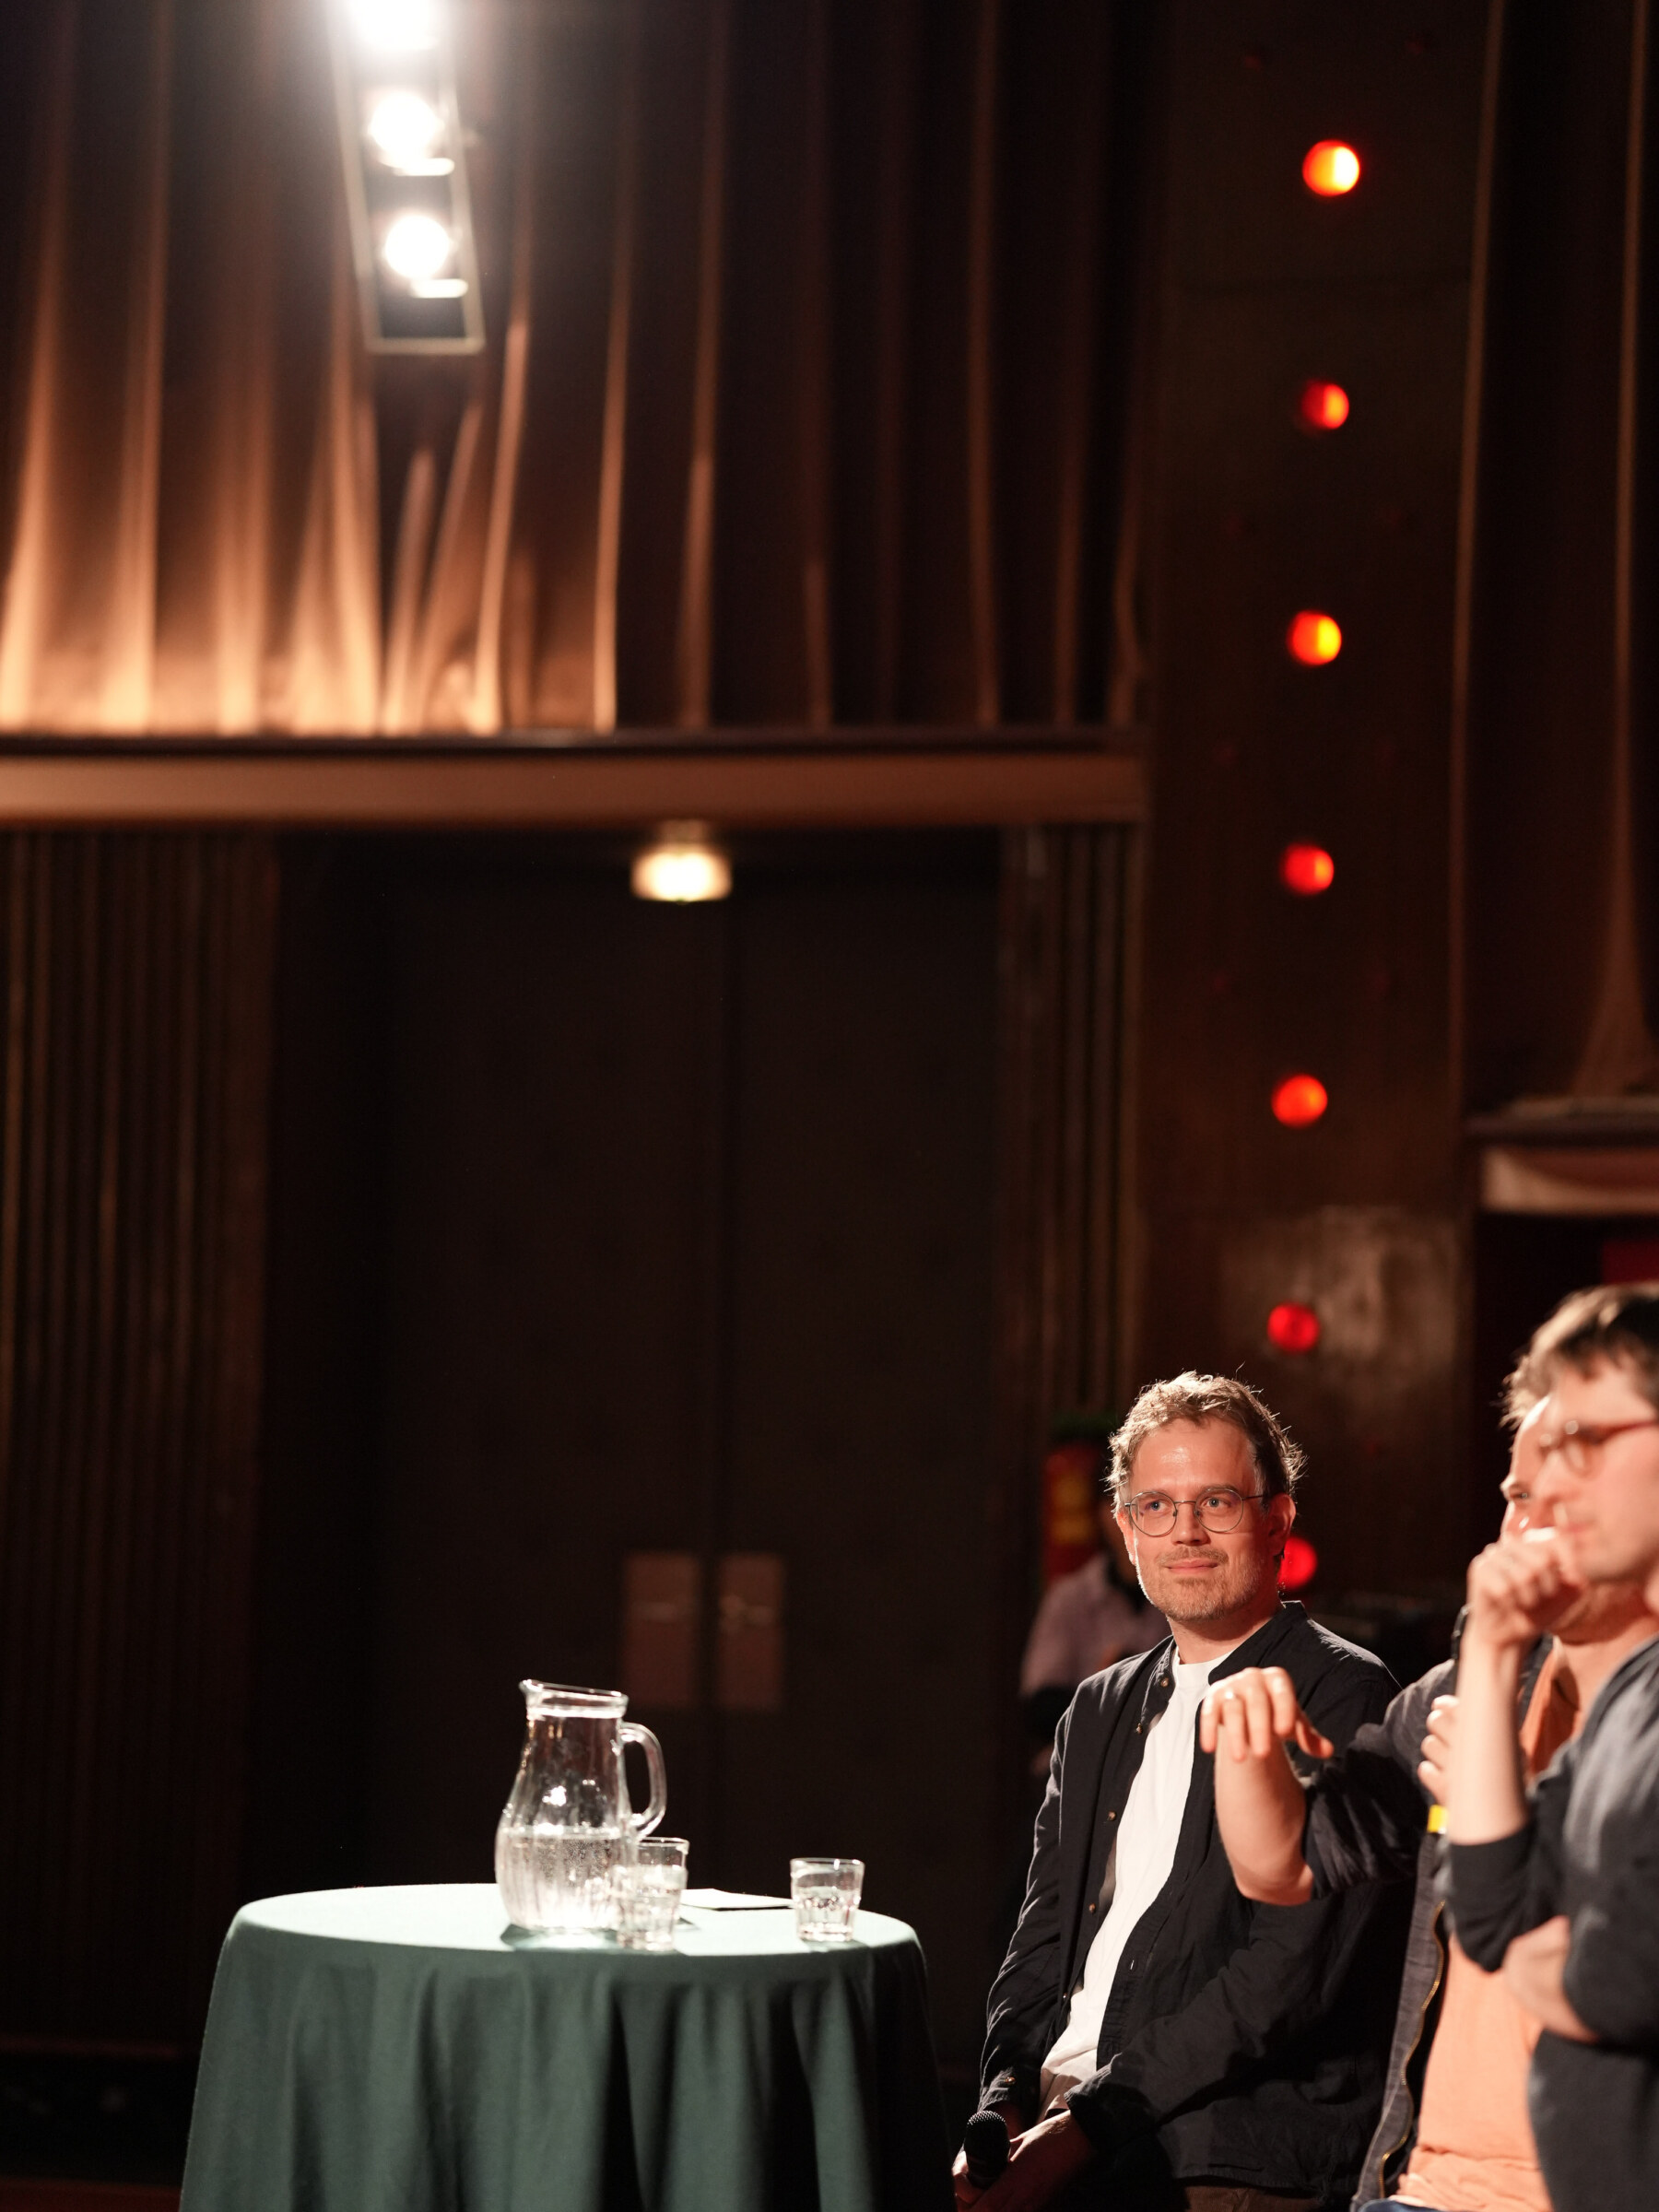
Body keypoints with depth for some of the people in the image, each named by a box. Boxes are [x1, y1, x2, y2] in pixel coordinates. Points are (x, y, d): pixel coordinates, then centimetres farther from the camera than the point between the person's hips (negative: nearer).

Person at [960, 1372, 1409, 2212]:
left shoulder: (1342, 1698, -3)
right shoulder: (1099, 1711, 20)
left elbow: (1290, 1973, -12)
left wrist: (1087, 2125, -15)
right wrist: (1004, 2103, -1)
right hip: (1054, 2120, 6)